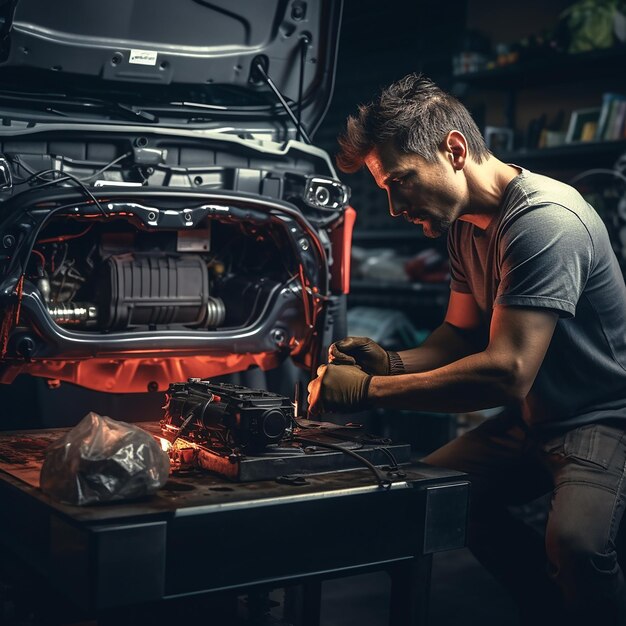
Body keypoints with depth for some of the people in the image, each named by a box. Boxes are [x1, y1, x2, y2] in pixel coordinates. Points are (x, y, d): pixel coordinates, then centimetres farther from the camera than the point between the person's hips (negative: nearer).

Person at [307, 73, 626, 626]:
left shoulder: (545, 219, -27)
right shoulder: (465, 226, 4)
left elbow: (508, 371, -33)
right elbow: (462, 335, 14)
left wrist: (368, 390, -29)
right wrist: (392, 363, -7)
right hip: (533, 418, 9)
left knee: (574, 540, -33)